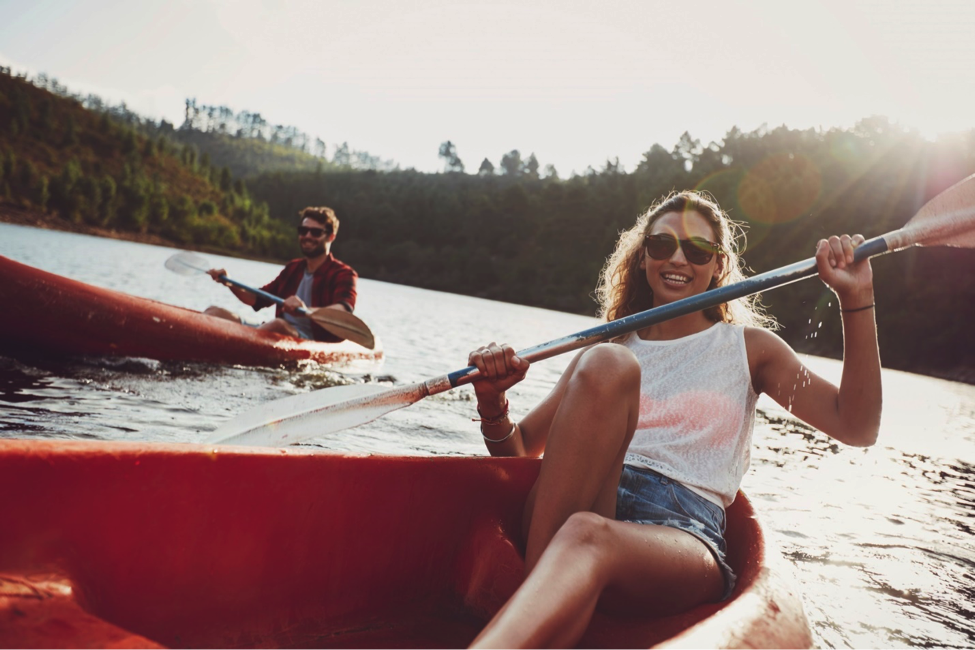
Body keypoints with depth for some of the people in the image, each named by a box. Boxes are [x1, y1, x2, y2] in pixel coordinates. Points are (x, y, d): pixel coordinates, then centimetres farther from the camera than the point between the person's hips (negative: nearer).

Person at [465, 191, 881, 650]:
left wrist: (856, 299, 2)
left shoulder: (746, 347, 20)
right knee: (606, 367, -24)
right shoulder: (610, 350, 21)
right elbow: (516, 454, 18)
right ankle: (532, 597, -32)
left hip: (684, 532, -1)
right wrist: (492, 400, -4)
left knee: (587, 537, -38)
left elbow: (855, 428, 8)